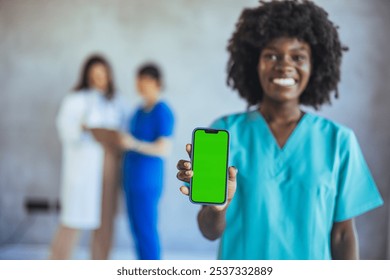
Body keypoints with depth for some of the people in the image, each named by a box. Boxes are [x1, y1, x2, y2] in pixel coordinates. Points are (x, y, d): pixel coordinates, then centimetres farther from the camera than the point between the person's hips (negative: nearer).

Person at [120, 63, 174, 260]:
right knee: (137, 229, 12)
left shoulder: (162, 112, -11)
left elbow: (164, 149, -18)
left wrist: (135, 144, -27)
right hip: (132, 178, 8)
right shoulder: (139, 111, 14)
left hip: (147, 180, -8)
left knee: (147, 230, -4)